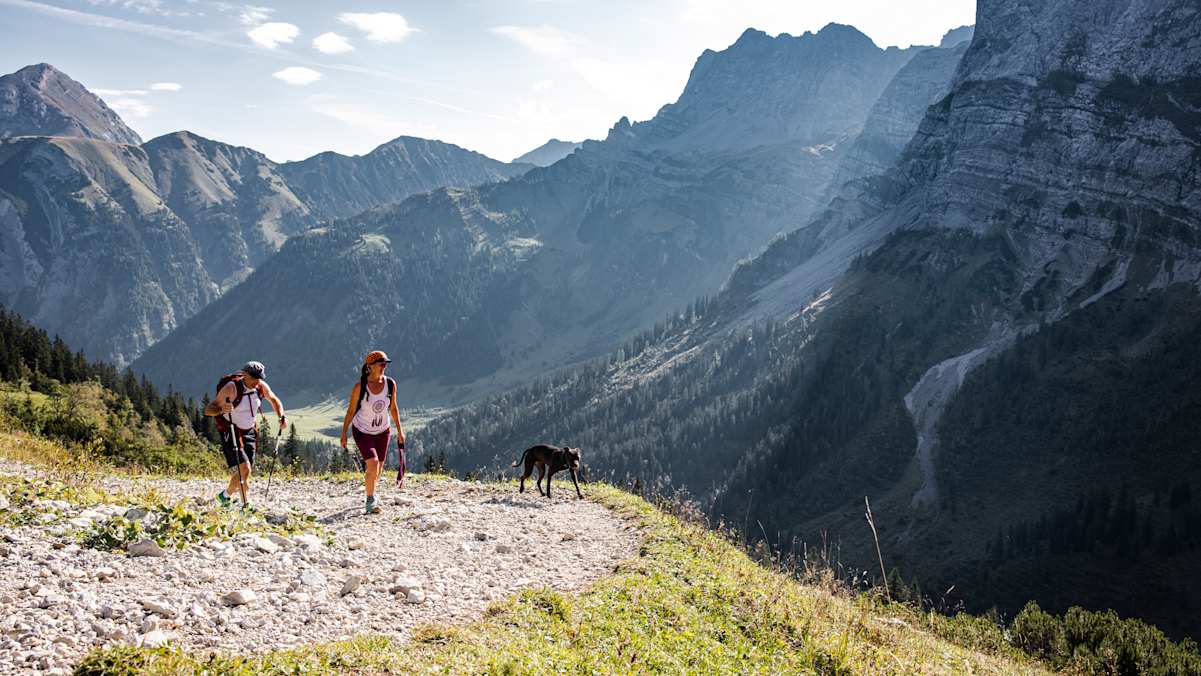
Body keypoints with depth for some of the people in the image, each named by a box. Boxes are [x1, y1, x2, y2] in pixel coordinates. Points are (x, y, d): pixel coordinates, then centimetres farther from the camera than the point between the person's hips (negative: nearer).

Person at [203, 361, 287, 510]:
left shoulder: (261, 386, -6)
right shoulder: (231, 388, -22)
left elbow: (274, 400, 15)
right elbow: (208, 410, -23)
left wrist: (282, 417, -2)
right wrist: (221, 409, -44)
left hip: (249, 432, 6)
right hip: (230, 433, -6)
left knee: (244, 473, 5)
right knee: (244, 469, -19)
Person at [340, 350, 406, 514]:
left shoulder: (390, 384, -7)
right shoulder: (360, 386, -17)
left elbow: (393, 409, 6)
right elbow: (351, 410, -8)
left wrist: (399, 431, 7)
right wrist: (344, 433, -7)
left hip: (383, 431, 4)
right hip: (363, 431, -4)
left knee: (378, 469, 9)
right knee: (373, 465, -19)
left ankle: (371, 494, 34)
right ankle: (370, 500, -2)